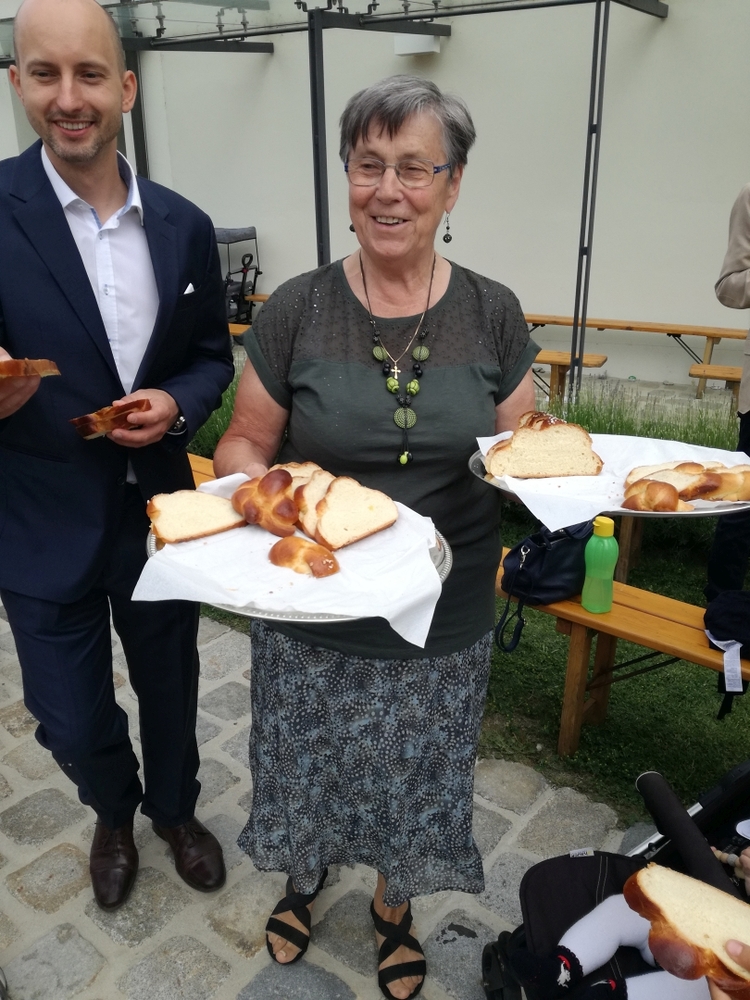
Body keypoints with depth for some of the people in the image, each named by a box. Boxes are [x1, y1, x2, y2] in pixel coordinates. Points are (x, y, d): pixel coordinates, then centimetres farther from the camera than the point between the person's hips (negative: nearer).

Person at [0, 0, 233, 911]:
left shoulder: (184, 226, -2)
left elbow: (212, 357, 6)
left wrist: (176, 405, -15)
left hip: (159, 512, 3)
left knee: (169, 684, 21)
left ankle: (174, 809, 51)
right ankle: (114, 812, 48)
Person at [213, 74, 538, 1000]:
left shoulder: (492, 315, -6)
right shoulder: (296, 309, -9)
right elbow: (242, 445, -2)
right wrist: (258, 488, -24)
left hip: (442, 624, 1)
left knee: (415, 785, 21)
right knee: (308, 772, 22)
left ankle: (394, 908, 55)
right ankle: (305, 878, 58)